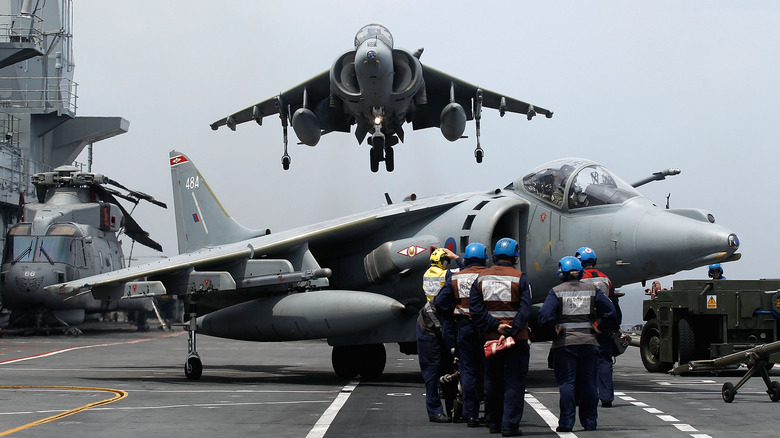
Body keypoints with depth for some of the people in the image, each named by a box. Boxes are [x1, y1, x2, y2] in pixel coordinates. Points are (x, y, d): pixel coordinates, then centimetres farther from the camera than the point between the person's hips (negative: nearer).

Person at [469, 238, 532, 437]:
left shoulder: (481, 278, 4)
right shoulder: (520, 279, -6)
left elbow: (475, 309, -4)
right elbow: (524, 311, -15)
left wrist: (494, 325, -10)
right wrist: (509, 332, -18)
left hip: (489, 338, 4)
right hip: (516, 338, -4)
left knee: (492, 382, 14)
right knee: (514, 383, 0)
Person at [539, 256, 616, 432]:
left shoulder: (556, 291, -4)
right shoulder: (592, 290, 5)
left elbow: (545, 315, -15)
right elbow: (610, 311, 2)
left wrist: (554, 332, -2)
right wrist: (598, 327, 9)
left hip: (565, 343, -3)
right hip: (588, 341, 3)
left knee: (566, 383, -1)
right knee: (588, 383, 10)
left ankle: (566, 423, -4)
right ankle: (590, 422, 13)